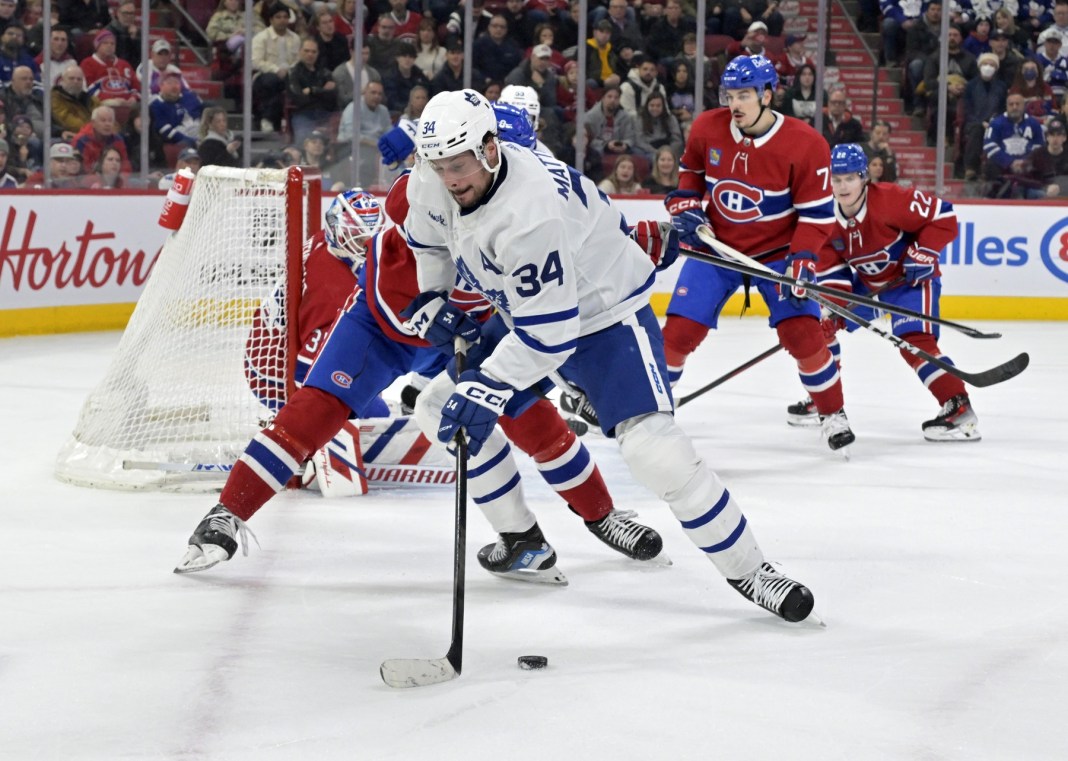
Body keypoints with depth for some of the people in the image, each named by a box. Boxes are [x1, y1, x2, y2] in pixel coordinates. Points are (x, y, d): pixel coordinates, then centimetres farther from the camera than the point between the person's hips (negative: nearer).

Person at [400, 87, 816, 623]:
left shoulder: (530, 214, -38)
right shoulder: (433, 182, -14)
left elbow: (550, 332, -36)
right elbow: (428, 236, 12)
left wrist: (487, 389, -37)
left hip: (603, 315, -9)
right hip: (523, 311, 9)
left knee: (652, 447, -24)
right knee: (439, 410, 5)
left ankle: (748, 571, -8)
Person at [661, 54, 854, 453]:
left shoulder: (805, 144, -18)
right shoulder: (707, 128, -9)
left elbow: (816, 212, -13)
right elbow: (690, 170, 13)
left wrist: (802, 261, -21)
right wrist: (685, 205, -3)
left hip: (777, 251, -2)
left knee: (802, 332, -14)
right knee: (679, 331, -6)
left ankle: (833, 414, 6)